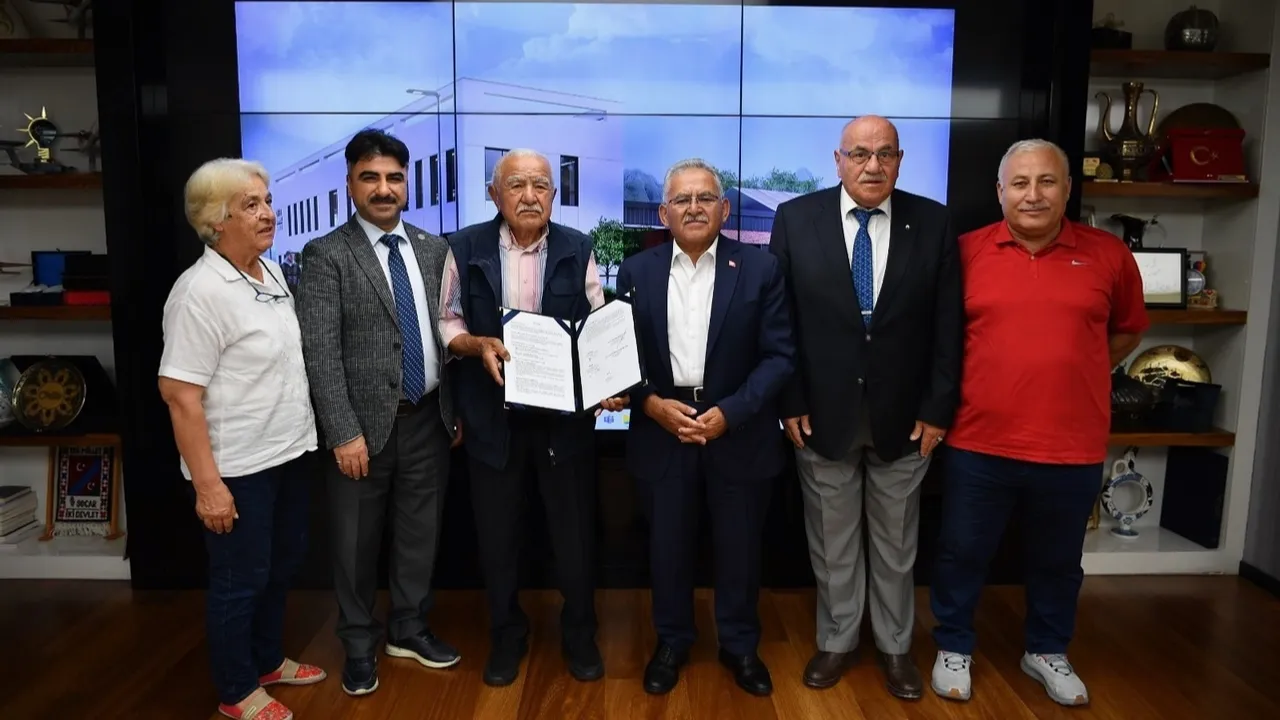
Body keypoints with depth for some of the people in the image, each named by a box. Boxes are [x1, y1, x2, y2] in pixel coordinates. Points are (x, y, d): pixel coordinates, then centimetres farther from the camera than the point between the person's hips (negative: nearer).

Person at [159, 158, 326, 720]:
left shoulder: (271, 271, 5)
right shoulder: (201, 291, -20)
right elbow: (178, 392, -21)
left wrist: (307, 432, 15)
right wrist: (207, 484, -22)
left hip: (290, 452, 8)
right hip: (239, 468, -8)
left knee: (282, 563, 21)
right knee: (240, 579, 9)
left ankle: (268, 659, 42)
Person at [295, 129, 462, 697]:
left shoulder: (433, 249, 7)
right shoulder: (326, 255, -7)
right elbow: (320, 353, -12)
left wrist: (456, 410, 7)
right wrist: (344, 432, -17)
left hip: (428, 418, 4)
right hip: (366, 422, -4)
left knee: (419, 533, 16)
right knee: (357, 541, 12)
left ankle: (409, 630, 36)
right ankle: (359, 644, 32)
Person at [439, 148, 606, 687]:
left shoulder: (577, 249, 0)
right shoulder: (465, 248, -2)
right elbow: (447, 322, 2)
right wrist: (478, 344, -18)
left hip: (565, 411, 0)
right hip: (493, 415, 1)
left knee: (575, 530, 11)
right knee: (496, 534, 13)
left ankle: (579, 635, 33)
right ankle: (506, 636, 35)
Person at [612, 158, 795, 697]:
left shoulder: (760, 268, -4)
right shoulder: (636, 272, 1)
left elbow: (779, 355, -6)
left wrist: (730, 412, -16)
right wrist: (652, 403, -13)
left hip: (738, 432, -1)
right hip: (661, 431, 1)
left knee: (739, 546, 13)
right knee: (668, 545, 13)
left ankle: (740, 645, 34)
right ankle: (671, 641, 34)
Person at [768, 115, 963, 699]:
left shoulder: (933, 222, -2)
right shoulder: (796, 218, -4)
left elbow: (948, 324, -1)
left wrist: (937, 408, -5)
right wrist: (790, 402, -7)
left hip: (903, 416, 1)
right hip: (823, 412, 0)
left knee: (896, 543, 16)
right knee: (831, 542, 14)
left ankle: (895, 646, 35)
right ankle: (836, 641, 33)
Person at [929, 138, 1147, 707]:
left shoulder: (1108, 254, 0)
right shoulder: (965, 251, -4)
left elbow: (1128, 330, 15)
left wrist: (1075, 377, 7)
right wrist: (984, 378, 4)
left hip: (1072, 448, 2)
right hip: (978, 444, -1)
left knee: (1058, 561, 19)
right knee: (962, 553, 12)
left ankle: (1046, 651, 41)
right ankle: (953, 648, 33)